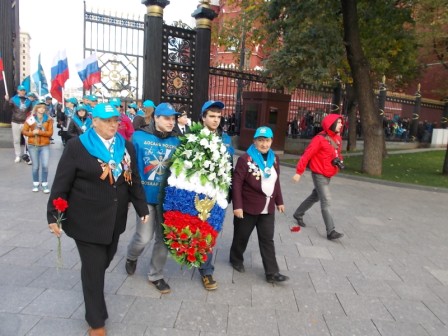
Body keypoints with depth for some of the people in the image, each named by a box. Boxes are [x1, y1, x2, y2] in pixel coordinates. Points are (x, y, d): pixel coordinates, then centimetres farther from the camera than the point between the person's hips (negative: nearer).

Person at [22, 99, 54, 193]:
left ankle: (45, 184, 7)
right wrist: (32, 133, -16)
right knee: (35, 166, 6)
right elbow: (24, 131, 1)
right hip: (33, 146, 0)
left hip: (45, 146, 0)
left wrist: (39, 132, -19)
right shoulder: (30, 118, 0)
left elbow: (50, 133, -7)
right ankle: (35, 183, 23)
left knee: (45, 165, -7)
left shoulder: (49, 119, 0)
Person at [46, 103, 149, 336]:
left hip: (115, 218, 5)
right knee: (93, 267, 4)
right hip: (87, 220, -4)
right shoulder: (77, 146, -10)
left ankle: (93, 287, 52)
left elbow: (134, 180, 7)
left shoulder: (126, 146, 3)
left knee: (105, 259, 19)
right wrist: (54, 215, -7)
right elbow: (61, 183, -7)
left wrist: (142, 208, 7)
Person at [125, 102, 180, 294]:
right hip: (145, 195, -3)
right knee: (144, 236, 0)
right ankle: (132, 256, 37)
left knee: (164, 238, 10)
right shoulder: (139, 137, -7)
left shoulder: (176, 141, 0)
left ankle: (155, 275, 31)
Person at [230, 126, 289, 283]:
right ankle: (236, 259, 38)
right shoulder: (245, 159, -14)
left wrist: (279, 201, 16)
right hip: (248, 207, -5)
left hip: (268, 208, 5)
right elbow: (236, 183, -16)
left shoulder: (274, 158, 6)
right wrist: (237, 206, -19)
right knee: (242, 236, 13)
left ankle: (272, 272, 14)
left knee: (267, 239, 8)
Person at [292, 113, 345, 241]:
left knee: (315, 197, 20)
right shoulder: (320, 139, -20)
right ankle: (331, 232, -5)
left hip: (328, 175, 8)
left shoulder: (338, 138, 5)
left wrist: (339, 161, -2)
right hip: (319, 174, -8)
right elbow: (307, 155, -19)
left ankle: (298, 214, 40)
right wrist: (299, 172, -19)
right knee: (326, 202, -9)